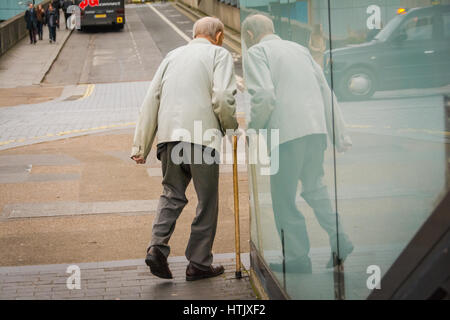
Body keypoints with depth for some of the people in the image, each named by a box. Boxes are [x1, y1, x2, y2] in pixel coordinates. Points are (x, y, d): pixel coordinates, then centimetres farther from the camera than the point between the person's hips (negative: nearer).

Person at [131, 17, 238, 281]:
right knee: (207, 201, 6)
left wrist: (141, 146, 16)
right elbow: (222, 98, -9)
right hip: (202, 136, -4)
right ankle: (199, 263, 10)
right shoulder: (220, 54, 7)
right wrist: (231, 124, 11)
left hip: (169, 134, 5)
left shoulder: (174, 55, 21)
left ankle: (158, 246, -4)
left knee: (172, 194, 15)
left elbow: (151, 100, 15)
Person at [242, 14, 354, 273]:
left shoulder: (256, 52, 2)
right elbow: (326, 93, 18)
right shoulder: (299, 49, 22)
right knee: (315, 188, 21)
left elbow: (264, 96, -13)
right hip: (317, 130, 7)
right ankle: (339, 241, 12)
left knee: (284, 198, 4)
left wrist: (253, 128, 2)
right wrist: (340, 135, 19)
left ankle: (298, 259, 8)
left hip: (287, 133, -7)